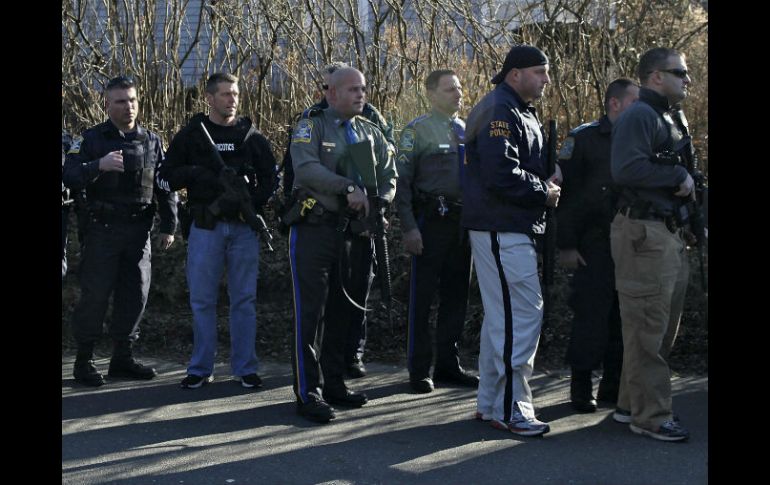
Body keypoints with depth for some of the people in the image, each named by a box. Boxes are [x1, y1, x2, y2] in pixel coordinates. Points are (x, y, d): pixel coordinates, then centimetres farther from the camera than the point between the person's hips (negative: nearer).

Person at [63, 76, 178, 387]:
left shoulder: (151, 141, 11)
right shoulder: (91, 139, 1)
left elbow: (166, 186, 13)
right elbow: (70, 177, -10)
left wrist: (169, 226, 7)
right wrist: (98, 165, -28)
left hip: (139, 230, 4)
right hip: (102, 230, -4)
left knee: (136, 294, 5)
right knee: (95, 294, -3)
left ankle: (123, 358, 17)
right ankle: (84, 361, 7)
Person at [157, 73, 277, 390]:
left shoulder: (252, 137, 7)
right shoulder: (191, 135, 4)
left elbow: (270, 179, 7)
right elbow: (165, 177, 4)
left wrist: (249, 205, -10)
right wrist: (196, 173, -14)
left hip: (243, 227, 1)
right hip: (205, 227, -1)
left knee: (244, 300, 4)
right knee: (202, 300, 3)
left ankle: (245, 368, 11)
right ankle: (201, 369, 12)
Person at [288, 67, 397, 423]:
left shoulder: (370, 132, 15)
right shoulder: (311, 126, -3)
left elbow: (389, 175, 11)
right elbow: (306, 168, -19)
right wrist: (348, 188, -22)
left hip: (351, 230, 6)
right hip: (314, 229, -6)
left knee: (341, 310, 11)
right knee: (311, 311, -6)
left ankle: (334, 384, 21)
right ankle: (308, 393, -2)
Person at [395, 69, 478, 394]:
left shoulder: (467, 131, 14)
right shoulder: (417, 130, -4)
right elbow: (402, 181, -8)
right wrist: (409, 227, -15)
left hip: (464, 222, 6)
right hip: (431, 221, -6)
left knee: (456, 295, 11)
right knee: (422, 297, 0)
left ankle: (448, 364, 22)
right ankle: (420, 370, 7)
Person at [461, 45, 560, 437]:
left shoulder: (521, 112, 19)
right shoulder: (499, 113, -15)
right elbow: (501, 175, -25)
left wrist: (545, 184, 5)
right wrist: (544, 192, -12)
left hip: (510, 229, 11)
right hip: (502, 230, -11)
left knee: (501, 316, 15)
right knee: (523, 314, -10)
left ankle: (490, 404, 23)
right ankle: (510, 409, -4)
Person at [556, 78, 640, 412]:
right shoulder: (583, 138, -3)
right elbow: (565, 194, -6)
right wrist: (566, 245, -10)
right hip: (594, 246, -5)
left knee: (624, 317, 7)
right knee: (591, 316, -4)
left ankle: (613, 385, 18)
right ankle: (581, 388, 6)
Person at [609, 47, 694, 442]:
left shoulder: (668, 118, 20)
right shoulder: (639, 116, -11)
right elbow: (627, 169, -25)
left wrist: (687, 183, 7)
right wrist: (678, 176, -16)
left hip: (669, 233, 10)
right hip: (643, 232, -10)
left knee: (663, 327, 14)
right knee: (646, 328, -5)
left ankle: (631, 405, 24)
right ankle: (651, 416, 1)